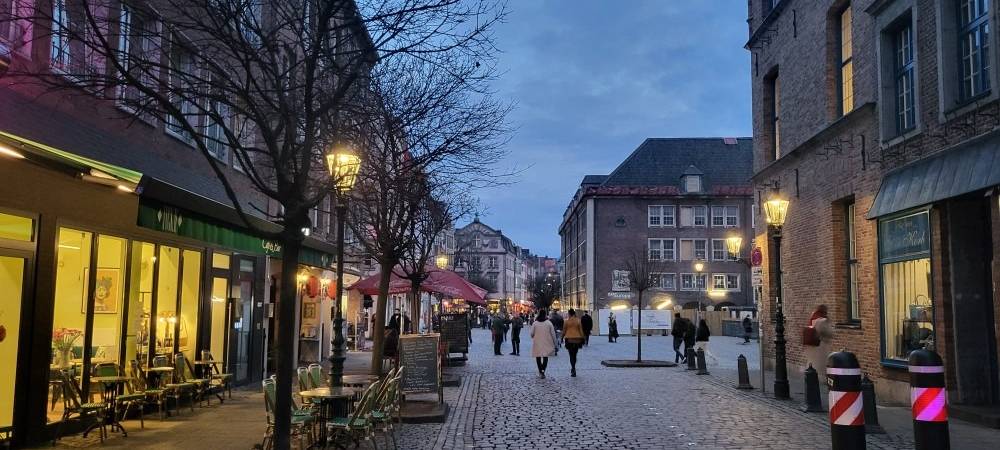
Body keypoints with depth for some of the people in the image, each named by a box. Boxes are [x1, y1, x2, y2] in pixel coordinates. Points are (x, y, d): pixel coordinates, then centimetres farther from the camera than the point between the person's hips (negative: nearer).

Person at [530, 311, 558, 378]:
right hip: (547, 344, 0)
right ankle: (543, 370, -15)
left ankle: (540, 371, 17)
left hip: (537, 343, 0)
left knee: (538, 357, 14)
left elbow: (531, 333, -4)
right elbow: (553, 334, -3)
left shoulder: (535, 323, -5)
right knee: (545, 357, 3)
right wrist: (554, 343, 6)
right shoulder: (549, 323, -5)